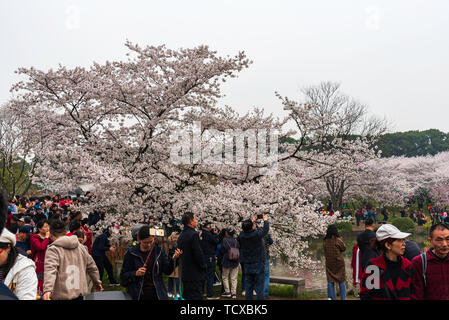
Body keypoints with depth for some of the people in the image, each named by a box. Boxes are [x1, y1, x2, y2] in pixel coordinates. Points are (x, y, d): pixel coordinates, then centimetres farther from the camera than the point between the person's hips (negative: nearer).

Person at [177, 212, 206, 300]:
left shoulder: (181, 236, 11)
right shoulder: (194, 234, -16)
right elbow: (198, 254, -20)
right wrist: (203, 266, -4)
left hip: (185, 273, 9)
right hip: (195, 275, -9)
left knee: (187, 297, 15)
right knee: (196, 296, -5)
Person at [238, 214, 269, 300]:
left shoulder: (241, 235, -5)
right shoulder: (257, 234, -17)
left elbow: (246, 230, 17)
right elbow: (266, 230, -1)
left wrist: (252, 221, 27)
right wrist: (265, 220, 16)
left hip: (246, 265, 4)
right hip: (258, 264, -4)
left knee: (248, 286, 10)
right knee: (259, 286, 0)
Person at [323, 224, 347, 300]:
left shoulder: (325, 241, -4)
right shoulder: (338, 240, -14)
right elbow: (344, 248, -2)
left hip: (329, 263, 3)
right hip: (339, 262, -3)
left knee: (330, 280, 8)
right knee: (341, 281, 8)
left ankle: (331, 297, 6)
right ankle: (343, 298, 11)